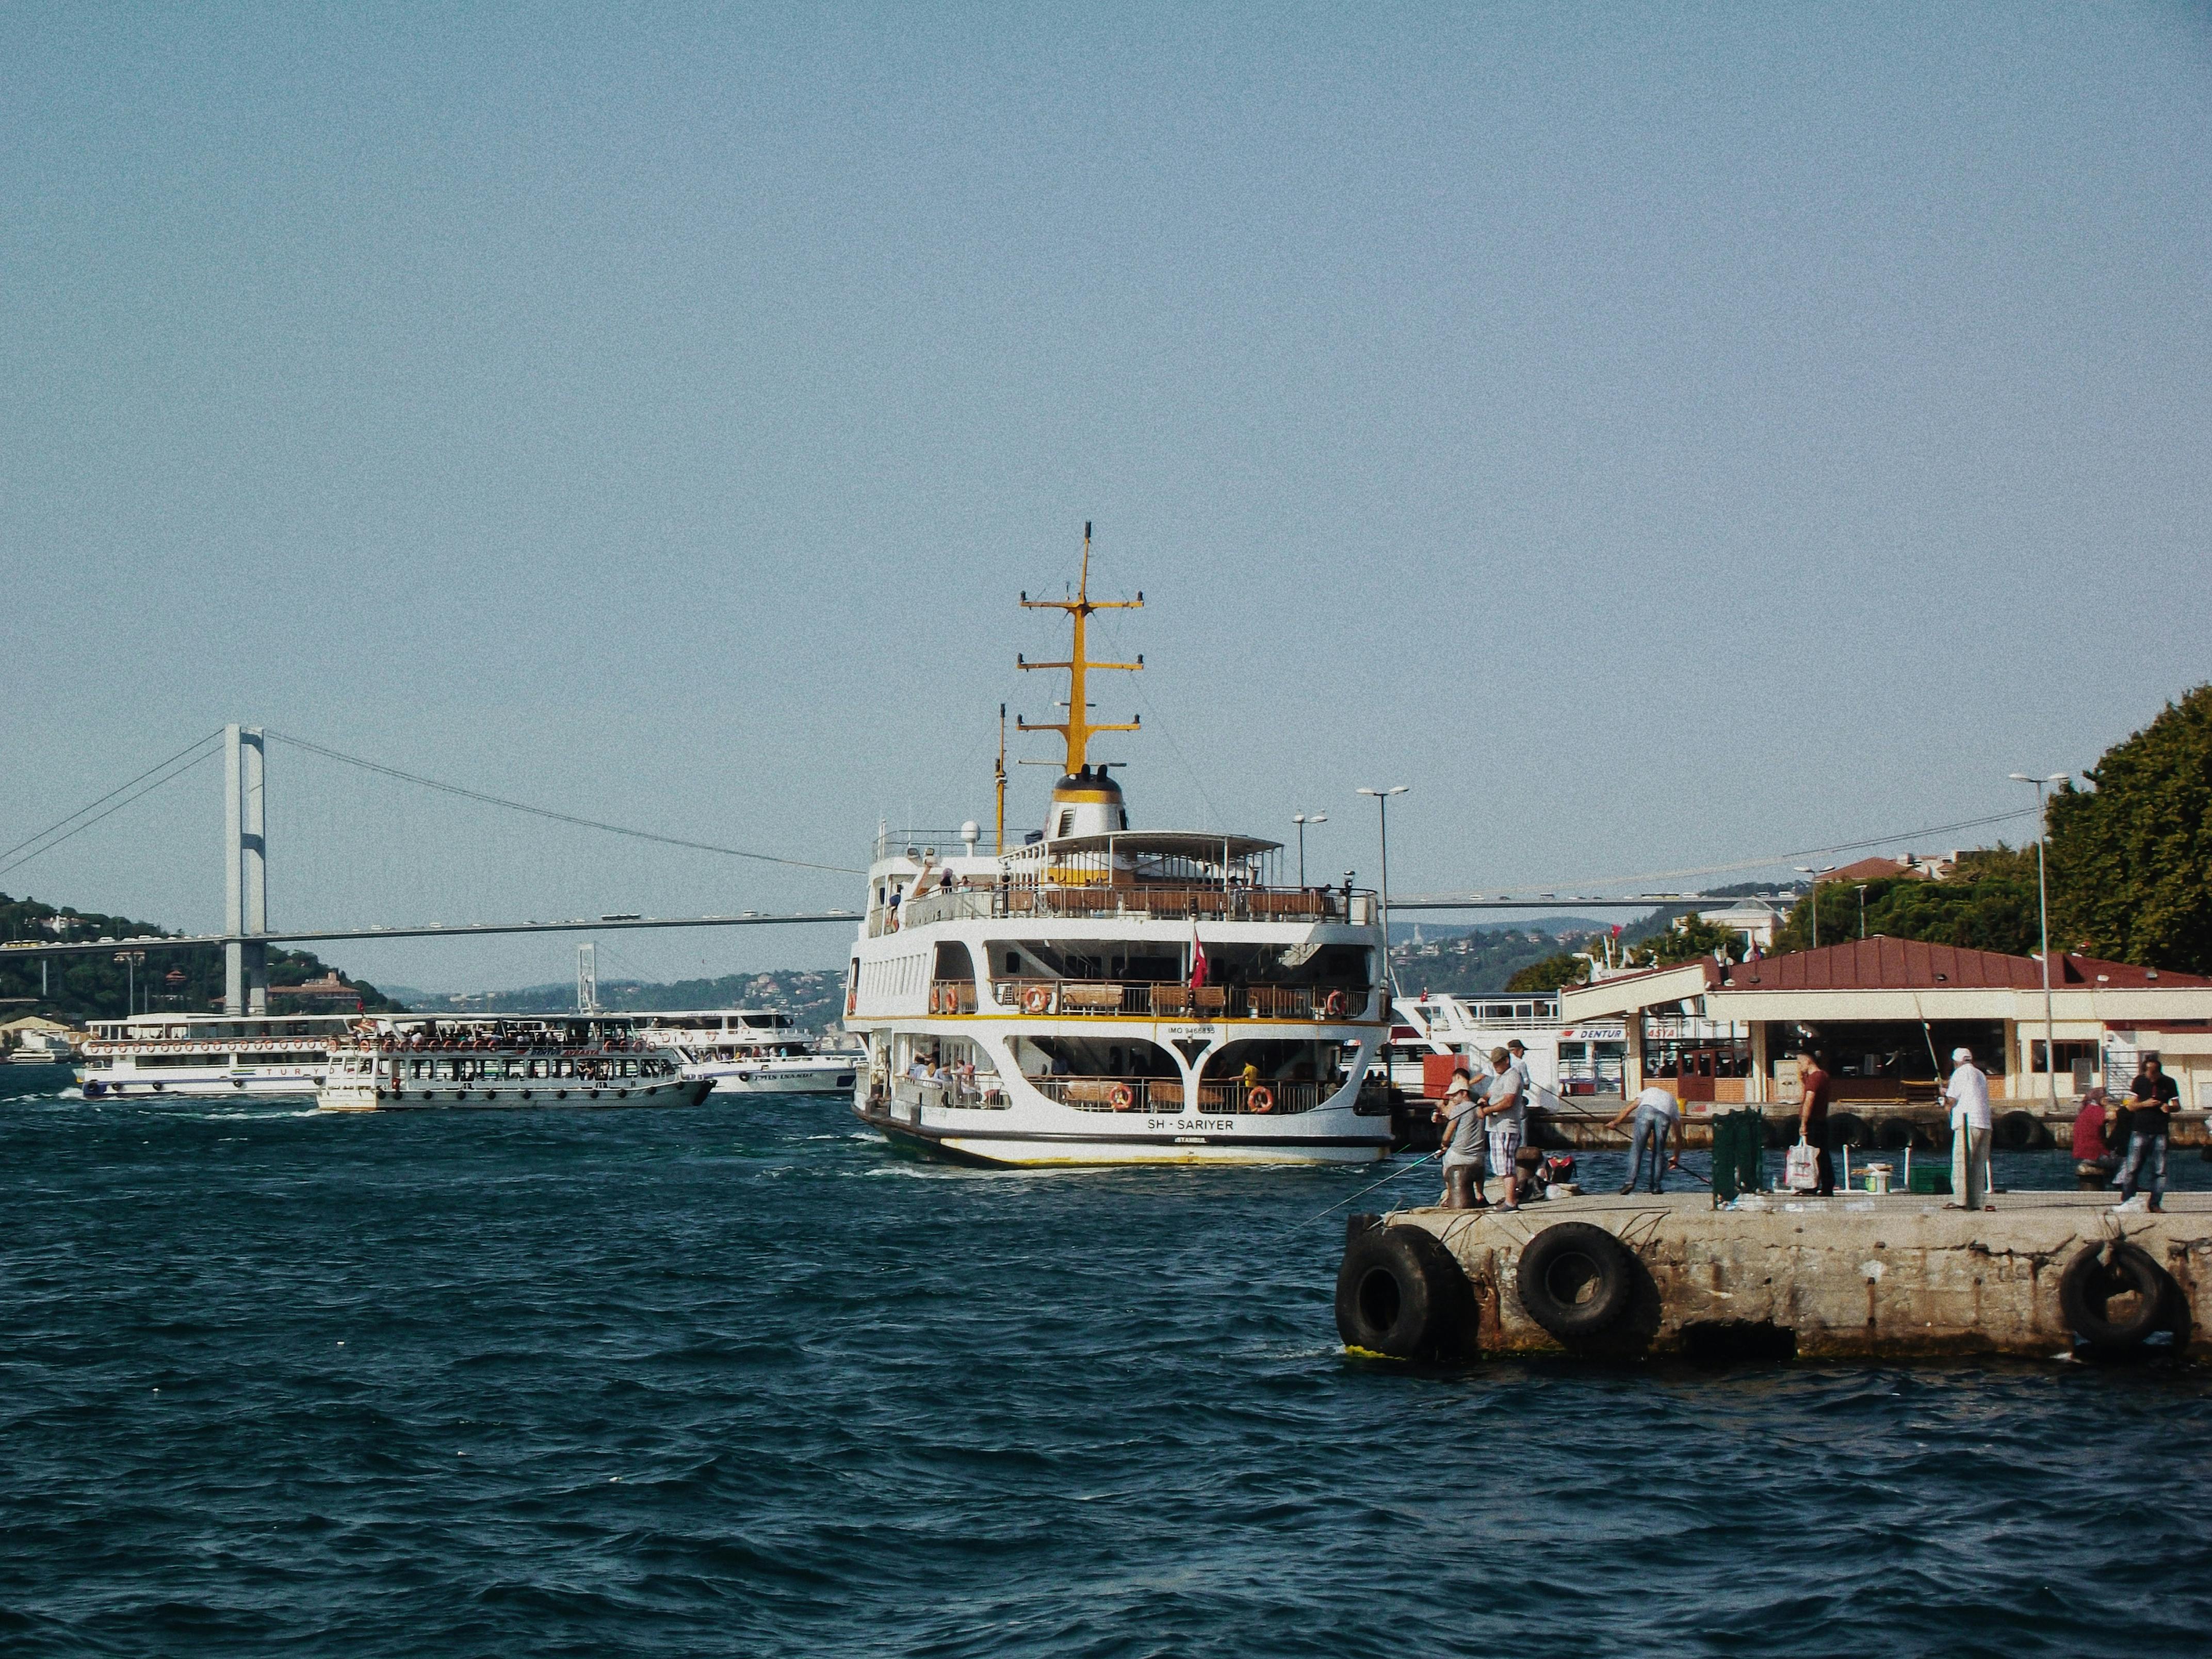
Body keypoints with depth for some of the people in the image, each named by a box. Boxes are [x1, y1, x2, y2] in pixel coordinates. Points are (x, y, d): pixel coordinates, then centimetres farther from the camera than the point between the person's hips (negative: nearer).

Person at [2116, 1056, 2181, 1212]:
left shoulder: (2169, 1083, 4)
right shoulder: (2140, 1081, 2)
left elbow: (2177, 1106, 9)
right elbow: (2131, 1106, 4)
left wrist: (2169, 1108, -13)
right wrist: (2145, 1104, -15)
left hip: (2160, 1133, 1)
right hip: (2140, 1131, -1)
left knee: (2160, 1171, 0)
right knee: (2132, 1169, -2)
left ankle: (2155, 1203, 6)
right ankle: (2126, 1202, 4)